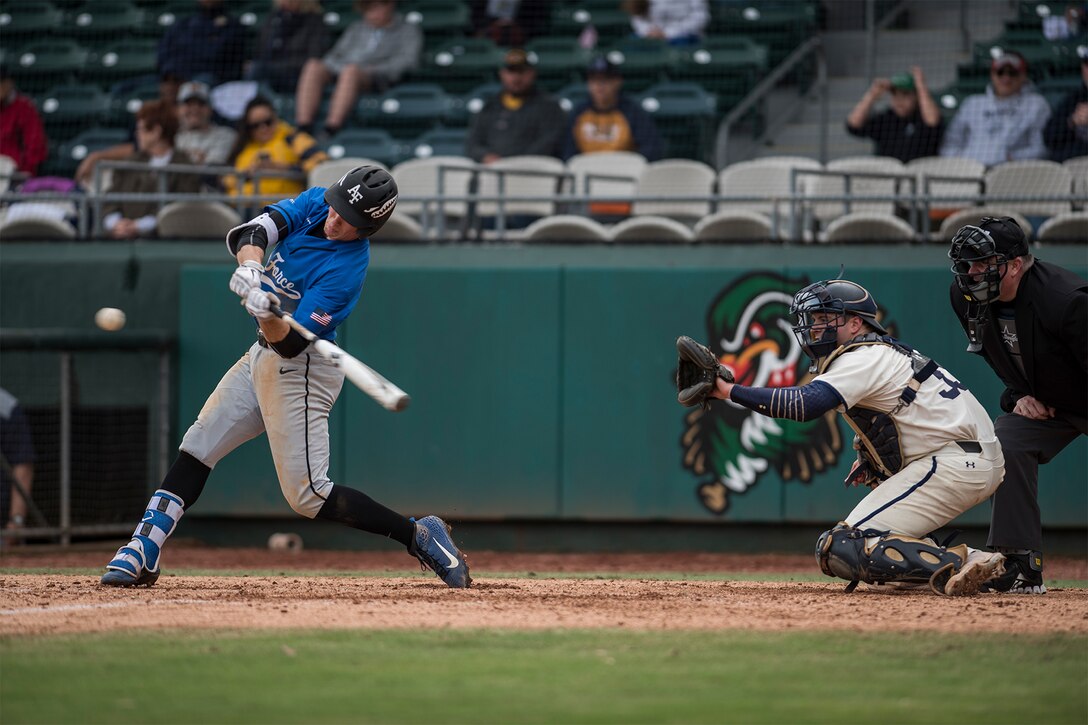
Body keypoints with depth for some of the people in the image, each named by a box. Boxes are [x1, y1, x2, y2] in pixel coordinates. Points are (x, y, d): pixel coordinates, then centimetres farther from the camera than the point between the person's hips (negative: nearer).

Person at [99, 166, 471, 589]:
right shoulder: (314, 204, -5)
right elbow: (247, 235, -15)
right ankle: (143, 553, 12)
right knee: (197, 448, 8)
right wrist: (250, 267, -36)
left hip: (300, 369, -8)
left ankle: (418, 536, -6)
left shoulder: (346, 269, -25)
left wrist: (269, 317, -47)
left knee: (308, 496, -12)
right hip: (262, 357, 8)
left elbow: (290, 345, -27)